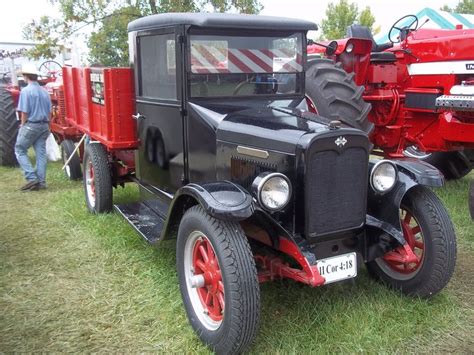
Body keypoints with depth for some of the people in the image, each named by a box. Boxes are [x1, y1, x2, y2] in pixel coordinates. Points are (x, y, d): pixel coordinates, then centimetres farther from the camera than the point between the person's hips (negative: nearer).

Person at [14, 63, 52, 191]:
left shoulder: (26, 91, -11)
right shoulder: (44, 91, 8)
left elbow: (24, 112, -13)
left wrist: (22, 125, 0)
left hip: (30, 125, -6)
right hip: (44, 125, 6)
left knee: (20, 151, 5)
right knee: (41, 153, 6)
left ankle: (32, 178, -6)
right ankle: (41, 181, 6)